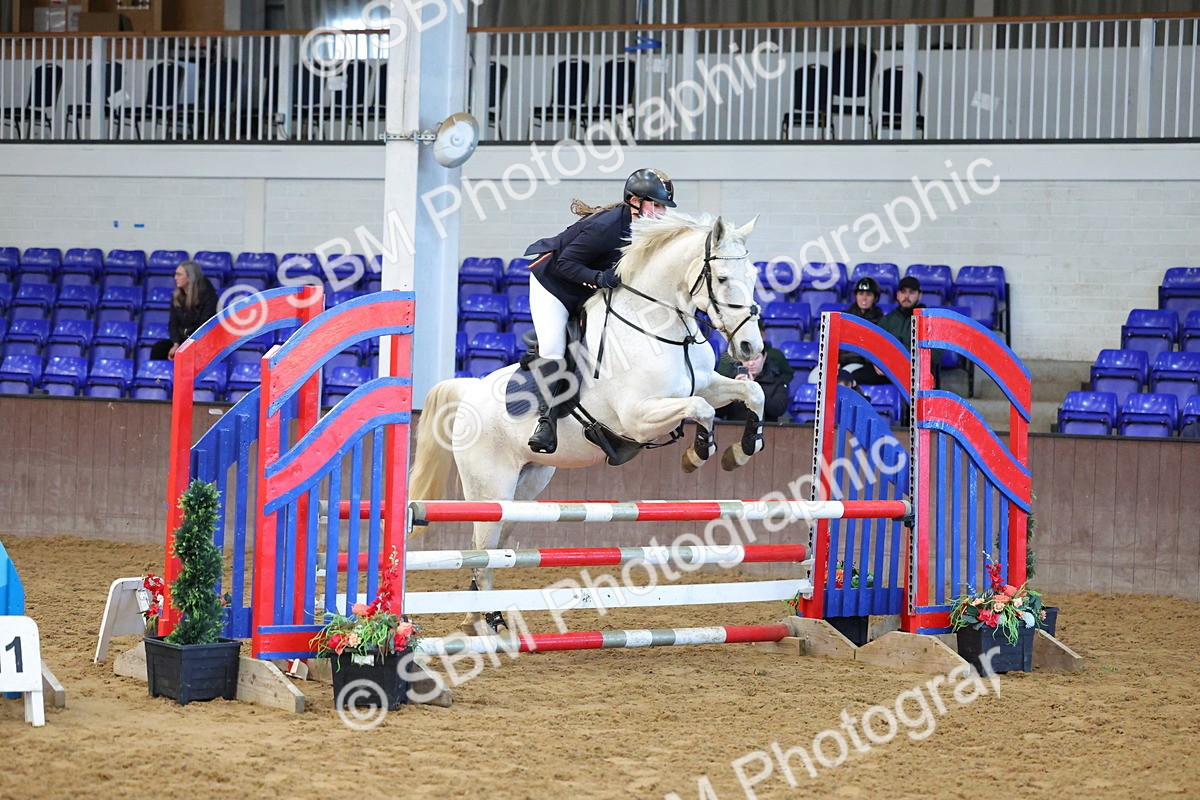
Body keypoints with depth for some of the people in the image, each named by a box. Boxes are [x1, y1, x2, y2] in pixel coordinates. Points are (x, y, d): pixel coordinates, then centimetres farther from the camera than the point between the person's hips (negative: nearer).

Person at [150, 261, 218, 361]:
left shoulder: (208, 296, -11)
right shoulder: (177, 296, 7)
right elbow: (173, 323, 4)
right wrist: (176, 344, -15)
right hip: (181, 339, 5)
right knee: (157, 348, -23)